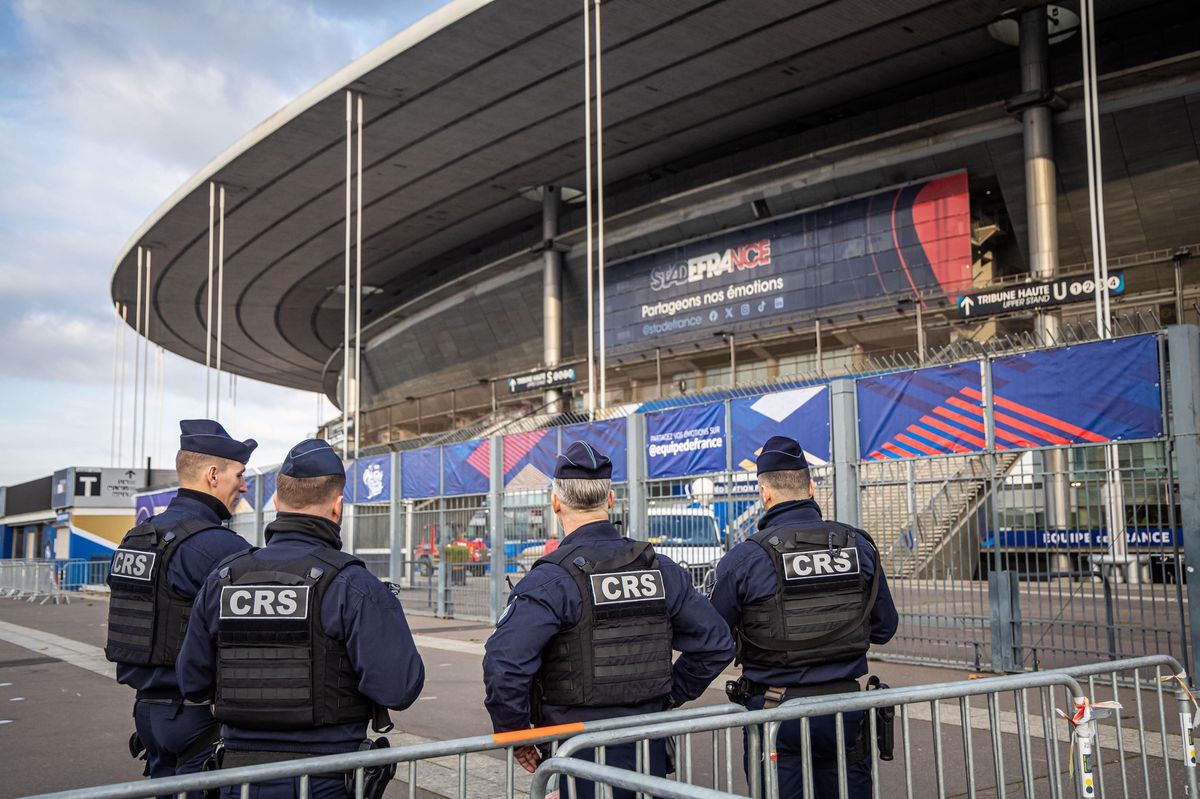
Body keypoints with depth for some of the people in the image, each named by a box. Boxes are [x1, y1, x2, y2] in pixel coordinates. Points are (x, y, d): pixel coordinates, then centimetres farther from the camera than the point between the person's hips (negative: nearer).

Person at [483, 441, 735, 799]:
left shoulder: (552, 578, -15)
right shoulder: (660, 568, 3)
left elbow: (504, 663, -25)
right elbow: (716, 643, 7)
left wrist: (515, 734, -10)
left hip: (580, 758, -5)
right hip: (650, 751, 5)